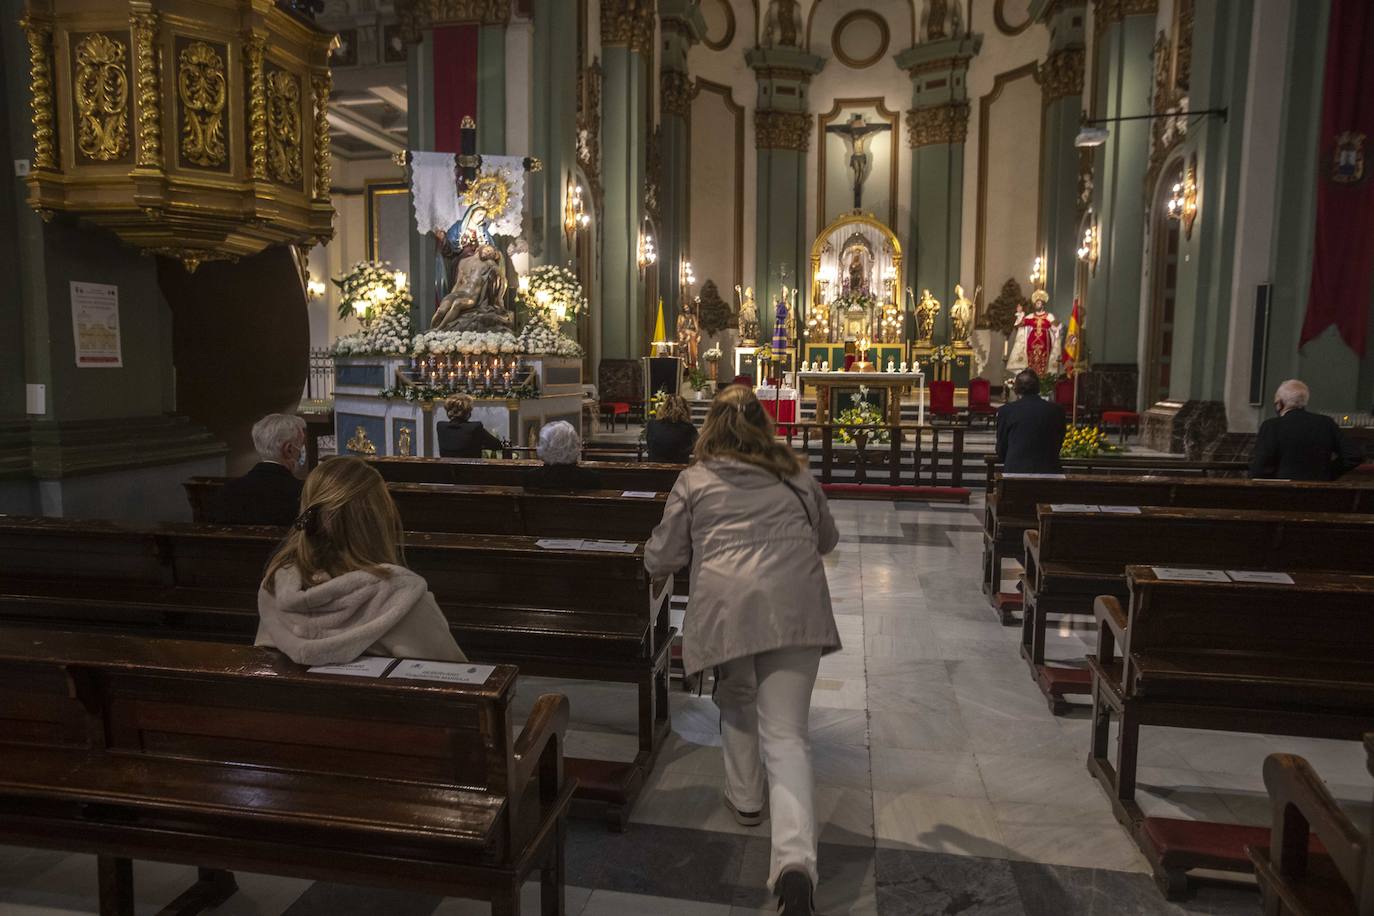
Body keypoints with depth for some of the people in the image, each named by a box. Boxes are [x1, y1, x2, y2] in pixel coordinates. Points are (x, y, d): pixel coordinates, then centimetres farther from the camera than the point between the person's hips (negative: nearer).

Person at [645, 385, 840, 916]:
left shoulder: (695, 480, 12)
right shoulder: (796, 478, 19)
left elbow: (661, 560, 14)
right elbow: (827, 540, 34)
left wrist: (656, 562, 36)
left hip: (727, 606, -1)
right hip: (796, 605, 1)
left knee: (736, 701, 27)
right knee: (786, 732, 1)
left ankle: (745, 799, 40)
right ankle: (795, 859, -13)